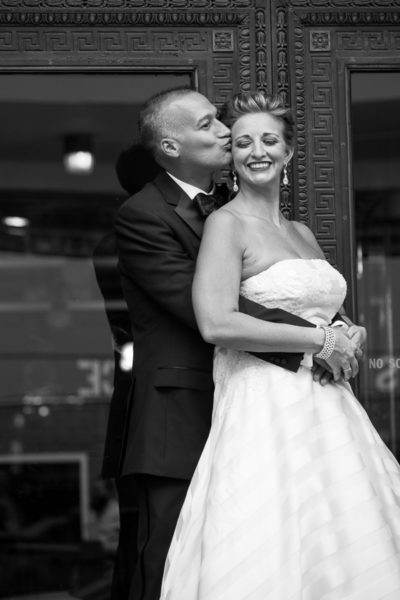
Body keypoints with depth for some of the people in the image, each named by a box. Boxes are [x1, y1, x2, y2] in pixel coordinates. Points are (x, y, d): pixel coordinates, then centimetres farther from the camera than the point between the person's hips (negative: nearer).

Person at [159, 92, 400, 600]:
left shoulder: (302, 233, 17)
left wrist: (352, 337, 5)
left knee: (345, 555, 4)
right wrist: (321, 340, -13)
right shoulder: (226, 223, -5)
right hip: (265, 411, -7)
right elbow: (216, 324, -19)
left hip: (326, 408, 7)